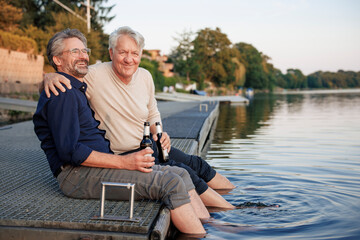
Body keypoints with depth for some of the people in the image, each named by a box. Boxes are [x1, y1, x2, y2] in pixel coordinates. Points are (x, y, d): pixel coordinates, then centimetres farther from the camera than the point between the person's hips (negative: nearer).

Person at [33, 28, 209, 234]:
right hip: (78, 174, -10)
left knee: (181, 174, 3)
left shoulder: (78, 90, 22)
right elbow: (69, 152, -20)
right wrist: (124, 162, -21)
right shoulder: (63, 93, -10)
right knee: (171, 184, -22)